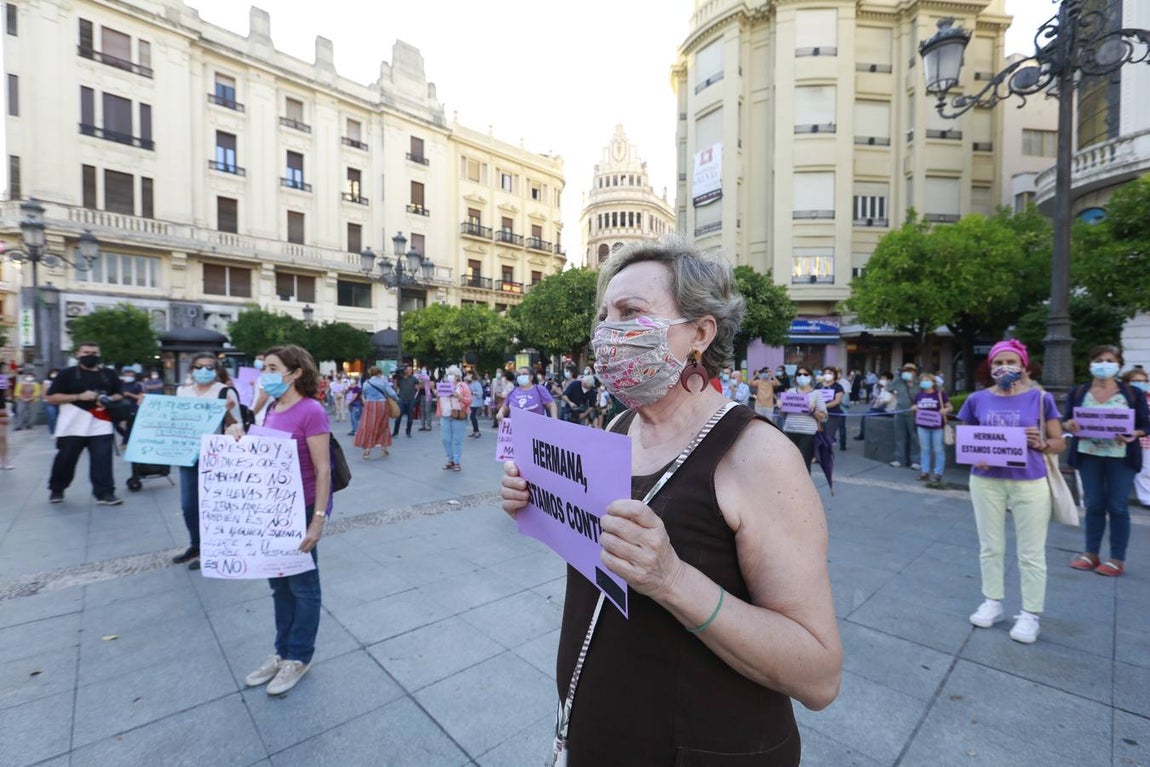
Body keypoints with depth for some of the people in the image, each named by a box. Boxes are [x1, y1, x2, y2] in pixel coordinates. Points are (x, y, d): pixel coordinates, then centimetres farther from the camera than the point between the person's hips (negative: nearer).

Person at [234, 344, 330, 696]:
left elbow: (323, 470, -20)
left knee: (303, 585, 9)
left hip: (300, 510, -8)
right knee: (279, 583, 19)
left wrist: (318, 520, -24)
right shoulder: (272, 409, 6)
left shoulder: (311, 411, -19)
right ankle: (282, 651, 36)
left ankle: (298, 657, 26)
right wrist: (241, 436, -2)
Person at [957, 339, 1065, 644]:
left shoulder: (1041, 398, -2)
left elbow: (1060, 442, 3)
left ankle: (1030, 614, 21)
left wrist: (1041, 444, -18)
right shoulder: (977, 400, 2)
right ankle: (992, 602, 28)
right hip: (986, 481, 2)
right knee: (990, 547, 12)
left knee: (1031, 553, 6)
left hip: (1030, 483, -1)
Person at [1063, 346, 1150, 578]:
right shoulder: (1077, 392, 4)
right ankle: (1091, 554, 17)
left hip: (1121, 457, -1)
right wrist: (1069, 425, -17)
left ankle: (1117, 559, 13)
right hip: (1088, 455, 1)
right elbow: (1066, 420, 6)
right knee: (1094, 505, 7)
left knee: (1118, 506, 2)